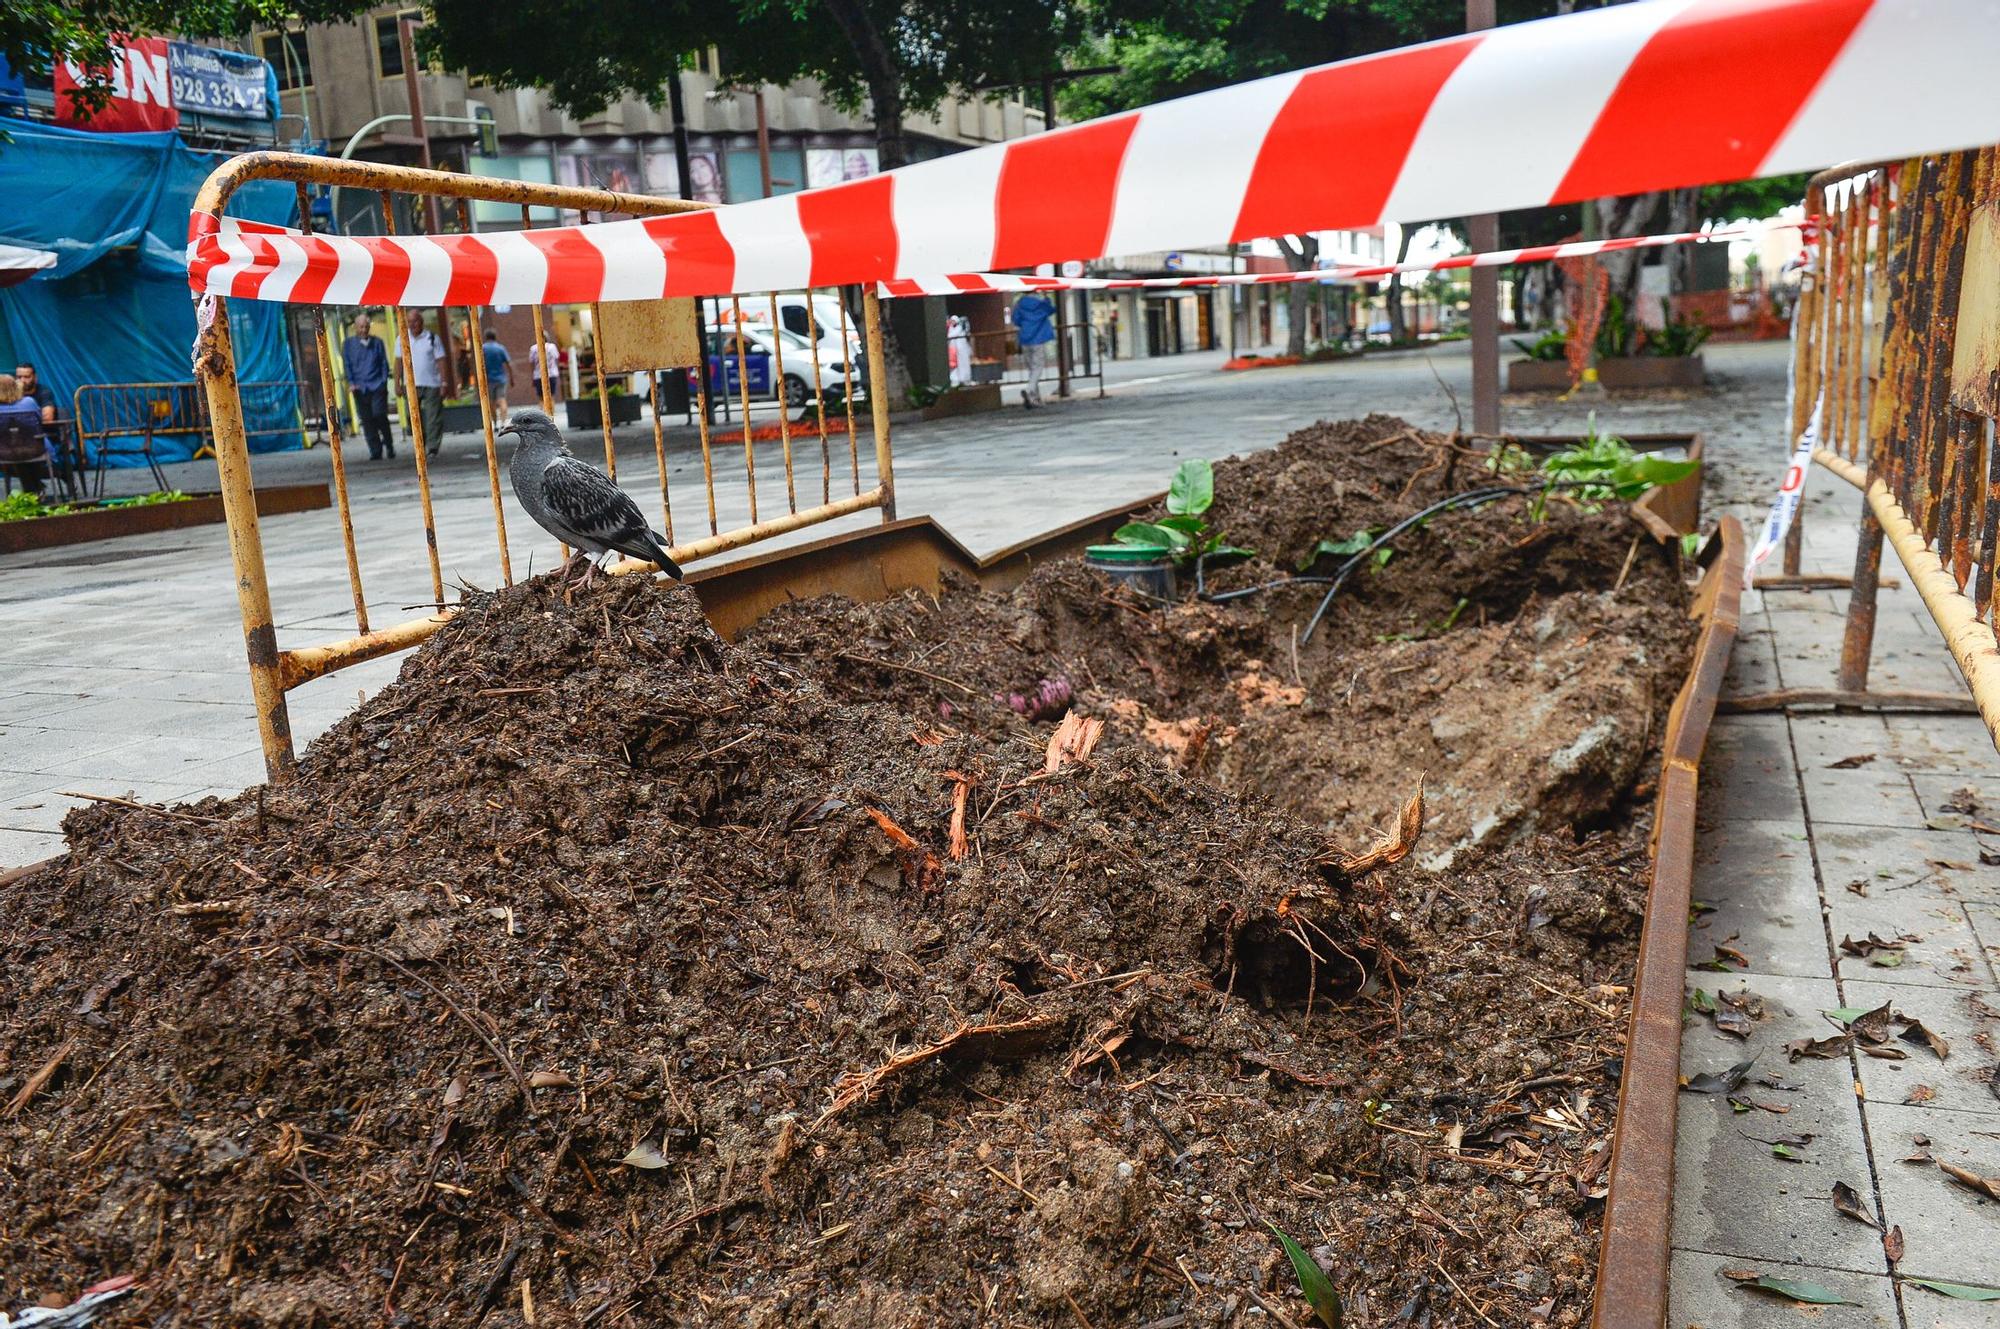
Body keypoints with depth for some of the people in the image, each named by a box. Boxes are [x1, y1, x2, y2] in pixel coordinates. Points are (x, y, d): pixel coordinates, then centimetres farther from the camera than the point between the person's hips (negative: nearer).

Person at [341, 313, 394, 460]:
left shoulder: (377, 342, 9)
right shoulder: (348, 344, 9)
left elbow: (384, 363, 10)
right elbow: (346, 365, 6)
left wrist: (384, 381, -1)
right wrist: (351, 383, -5)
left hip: (377, 385, -1)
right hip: (360, 388, 1)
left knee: (379, 414, -13)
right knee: (367, 420, 1)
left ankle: (388, 444, 9)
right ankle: (375, 452, 6)